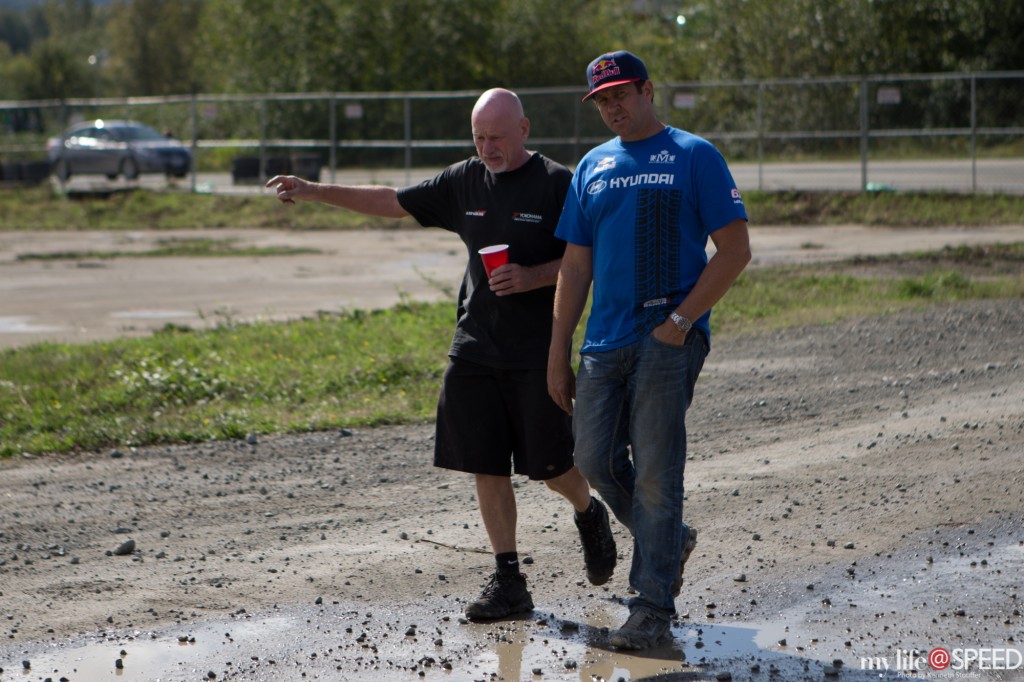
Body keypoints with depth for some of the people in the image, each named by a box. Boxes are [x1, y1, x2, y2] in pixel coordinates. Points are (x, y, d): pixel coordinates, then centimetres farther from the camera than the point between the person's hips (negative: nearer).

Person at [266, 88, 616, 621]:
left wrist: (532, 277, -20)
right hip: (474, 350, 5)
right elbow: (392, 202, 14)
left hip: (537, 353, -5)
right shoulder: (464, 182, 9)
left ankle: (589, 514, 33)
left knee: (548, 463, -1)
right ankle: (508, 580, 10)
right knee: (485, 465, 2)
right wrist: (314, 192, 9)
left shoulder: (557, 185, -6)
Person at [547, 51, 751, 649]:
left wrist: (681, 321, -12)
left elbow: (735, 250, -5)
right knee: (596, 460, 4)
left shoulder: (695, 157, 0)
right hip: (606, 338, 6)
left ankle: (653, 607, -1)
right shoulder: (592, 168, 15)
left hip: (668, 337, -6)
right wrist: (558, 355, 11)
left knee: (655, 470, -7)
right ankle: (671, 539, 29)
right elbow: (575, 268, 16)